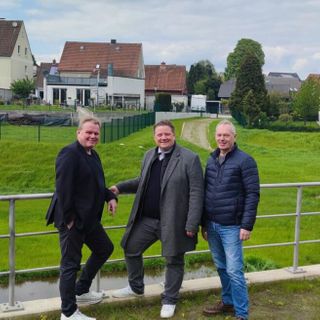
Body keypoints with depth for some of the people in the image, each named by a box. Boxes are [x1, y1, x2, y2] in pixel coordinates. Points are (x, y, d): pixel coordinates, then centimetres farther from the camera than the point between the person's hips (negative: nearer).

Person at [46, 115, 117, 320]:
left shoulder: (93, 155, 12)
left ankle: (81, 291, 36)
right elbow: (63, 188, -23)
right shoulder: (70, 154, -18)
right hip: (73, 219, -10)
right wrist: (68, 218, -24)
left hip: (89, 218, 10)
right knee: (71, 264, 0)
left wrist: (110, 196, 4)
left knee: (105, 249, 22)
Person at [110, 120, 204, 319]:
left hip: (173, 221, -6)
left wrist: (192, 224, -18)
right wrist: (120, 188, 8)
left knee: (174, 260, 8)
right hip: (146, 219, 6)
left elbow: (196, 193, -14)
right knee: (131, 249, 15)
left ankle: (169, 300, 27)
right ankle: (136, 287, 37)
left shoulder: (190, 158, -12)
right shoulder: (149, 156, 10)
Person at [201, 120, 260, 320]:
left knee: (234, 270, -4)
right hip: (212, 225, 6)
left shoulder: (245, 160, -9)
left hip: (231, 226, -6)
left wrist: (247, 225, -16)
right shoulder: (212, 160, 10)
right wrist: (204, 223, 13)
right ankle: (228, 302, 31)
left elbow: (253, 194, -11)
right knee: (221, 268, 16)